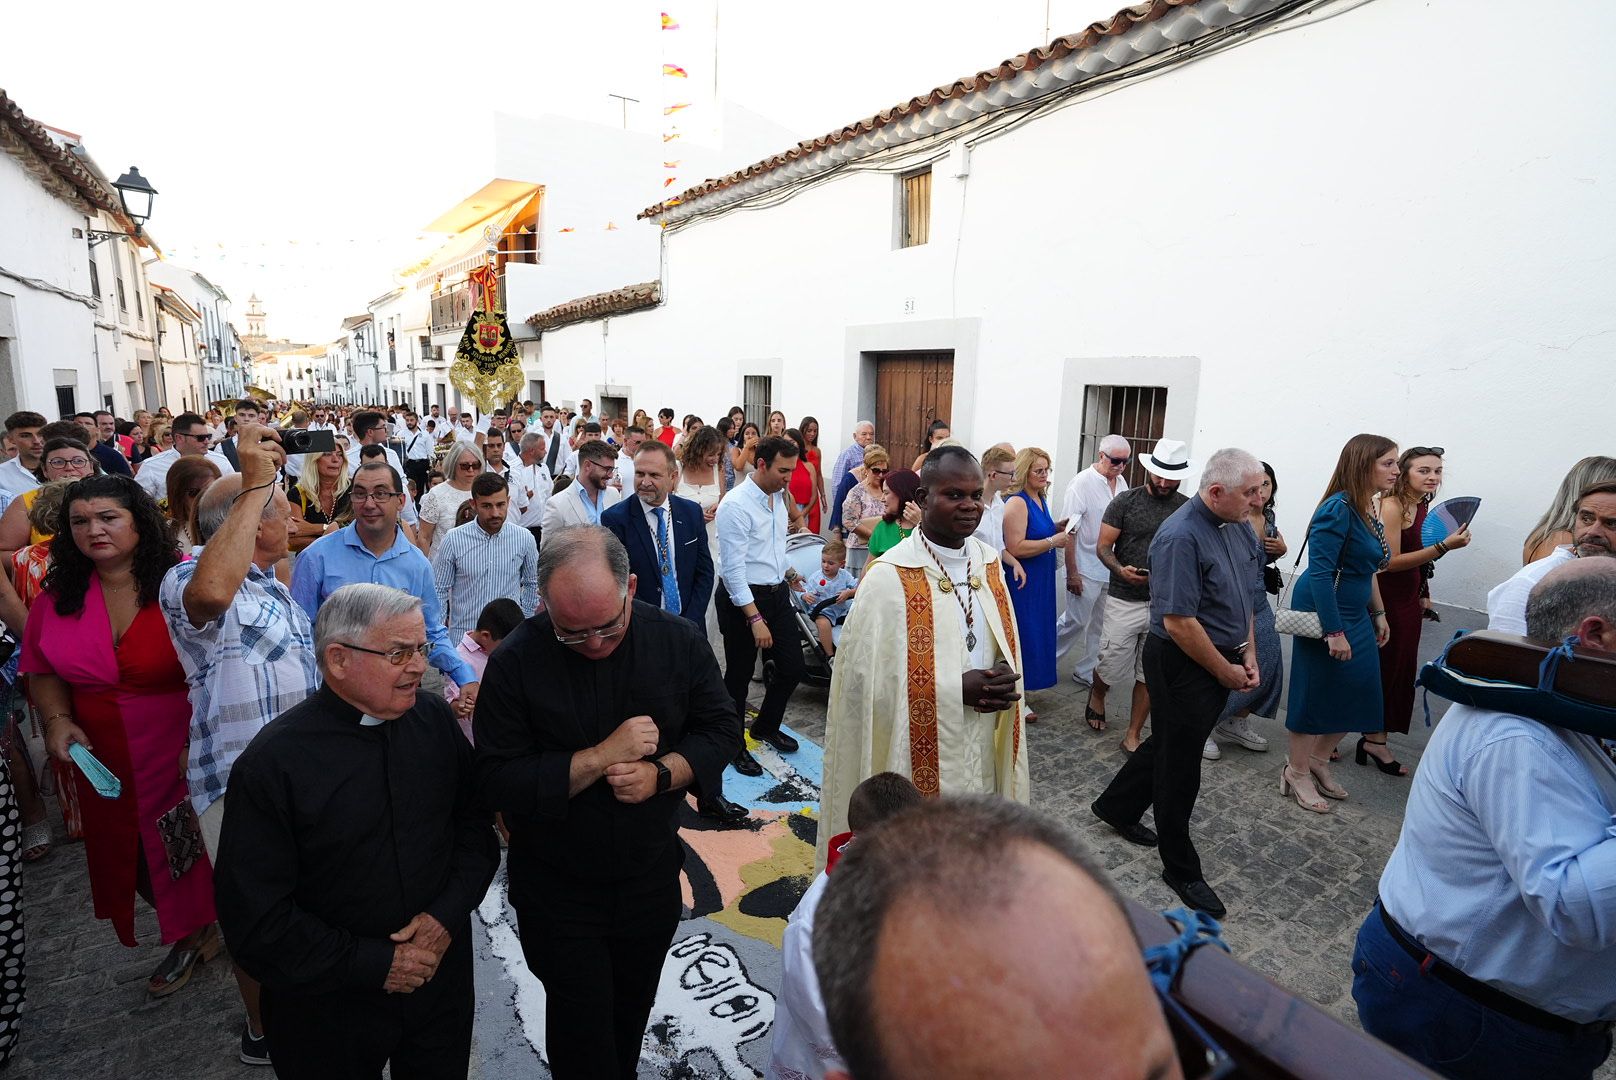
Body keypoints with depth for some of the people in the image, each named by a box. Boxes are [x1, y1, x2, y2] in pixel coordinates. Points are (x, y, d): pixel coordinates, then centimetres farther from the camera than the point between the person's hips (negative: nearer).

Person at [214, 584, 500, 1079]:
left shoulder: (434, 718, -8)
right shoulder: (271, 764, -19)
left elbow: (476, 827, 1)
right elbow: (256, 921, -16)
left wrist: (447, 916, -13)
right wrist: (375, 964, -15)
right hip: (330, 1010, -3)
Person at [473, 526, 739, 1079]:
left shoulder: (679, 641, -13)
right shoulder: (515, 662, -20)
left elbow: (721, 728, -5)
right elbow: (497, 783, -20)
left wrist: (661, 774, -22)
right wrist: (600, 757, -29)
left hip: (651, 878, 3)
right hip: (557, 890, -3)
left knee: (633, 1010, 25)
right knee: (581, 1028, 12)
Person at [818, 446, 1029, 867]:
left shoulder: (989, 565, 3)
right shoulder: (889, 578, -18)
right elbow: (866, 681, -18)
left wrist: (1001, 683, -9)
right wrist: (958, 689, -20)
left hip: (981, 752, 6)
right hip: (916, 759, -6)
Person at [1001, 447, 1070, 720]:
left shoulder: (1040, 498, 10)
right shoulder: (1017, 503, -19)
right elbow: (1015, 547, -25)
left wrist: (1056, 527, 5)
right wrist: (1053, 541, -21)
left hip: (1040, 580, 9)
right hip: (1022, 581, -9)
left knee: (1036, 632, 16)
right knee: (1022, 634, -2)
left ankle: (1021, 685, 31)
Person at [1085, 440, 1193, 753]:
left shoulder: (1188, 508, 5)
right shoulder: (1125, 501, -3)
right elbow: (1103, 546, -2)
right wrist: (1121, 570, -21)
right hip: (1124, 601, -2)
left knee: (1149, 675, 8)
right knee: (1113, 668, 5)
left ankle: (1133, 736, 21)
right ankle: (1096, 694, 39)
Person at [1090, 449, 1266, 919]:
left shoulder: (1233, 528, 6)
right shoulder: (1181, 536, -24)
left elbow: (1242, 597, 18)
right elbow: (1179, 622, -26)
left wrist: (1248, 654, 9)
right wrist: (1226, 671, -15)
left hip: (1222, 661, 9)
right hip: (1183, 665, -9)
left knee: (1169, 742, 22)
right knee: (1179, 765, 6)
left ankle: (1116, 807, 43)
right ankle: (1181, 868, 24)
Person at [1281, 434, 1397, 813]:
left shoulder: (1369, 509, 8)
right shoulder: (1338, 509, -20)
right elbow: (1319, 573, -24)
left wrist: (1379, 614, 21)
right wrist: (1334, 631, -24)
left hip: (1355, 616, 9)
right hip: (1325, 614, -9)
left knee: (1356, 695, 14)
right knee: (1316, 694, 3)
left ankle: (1318, 760, 33)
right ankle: (1297, 773, 19)